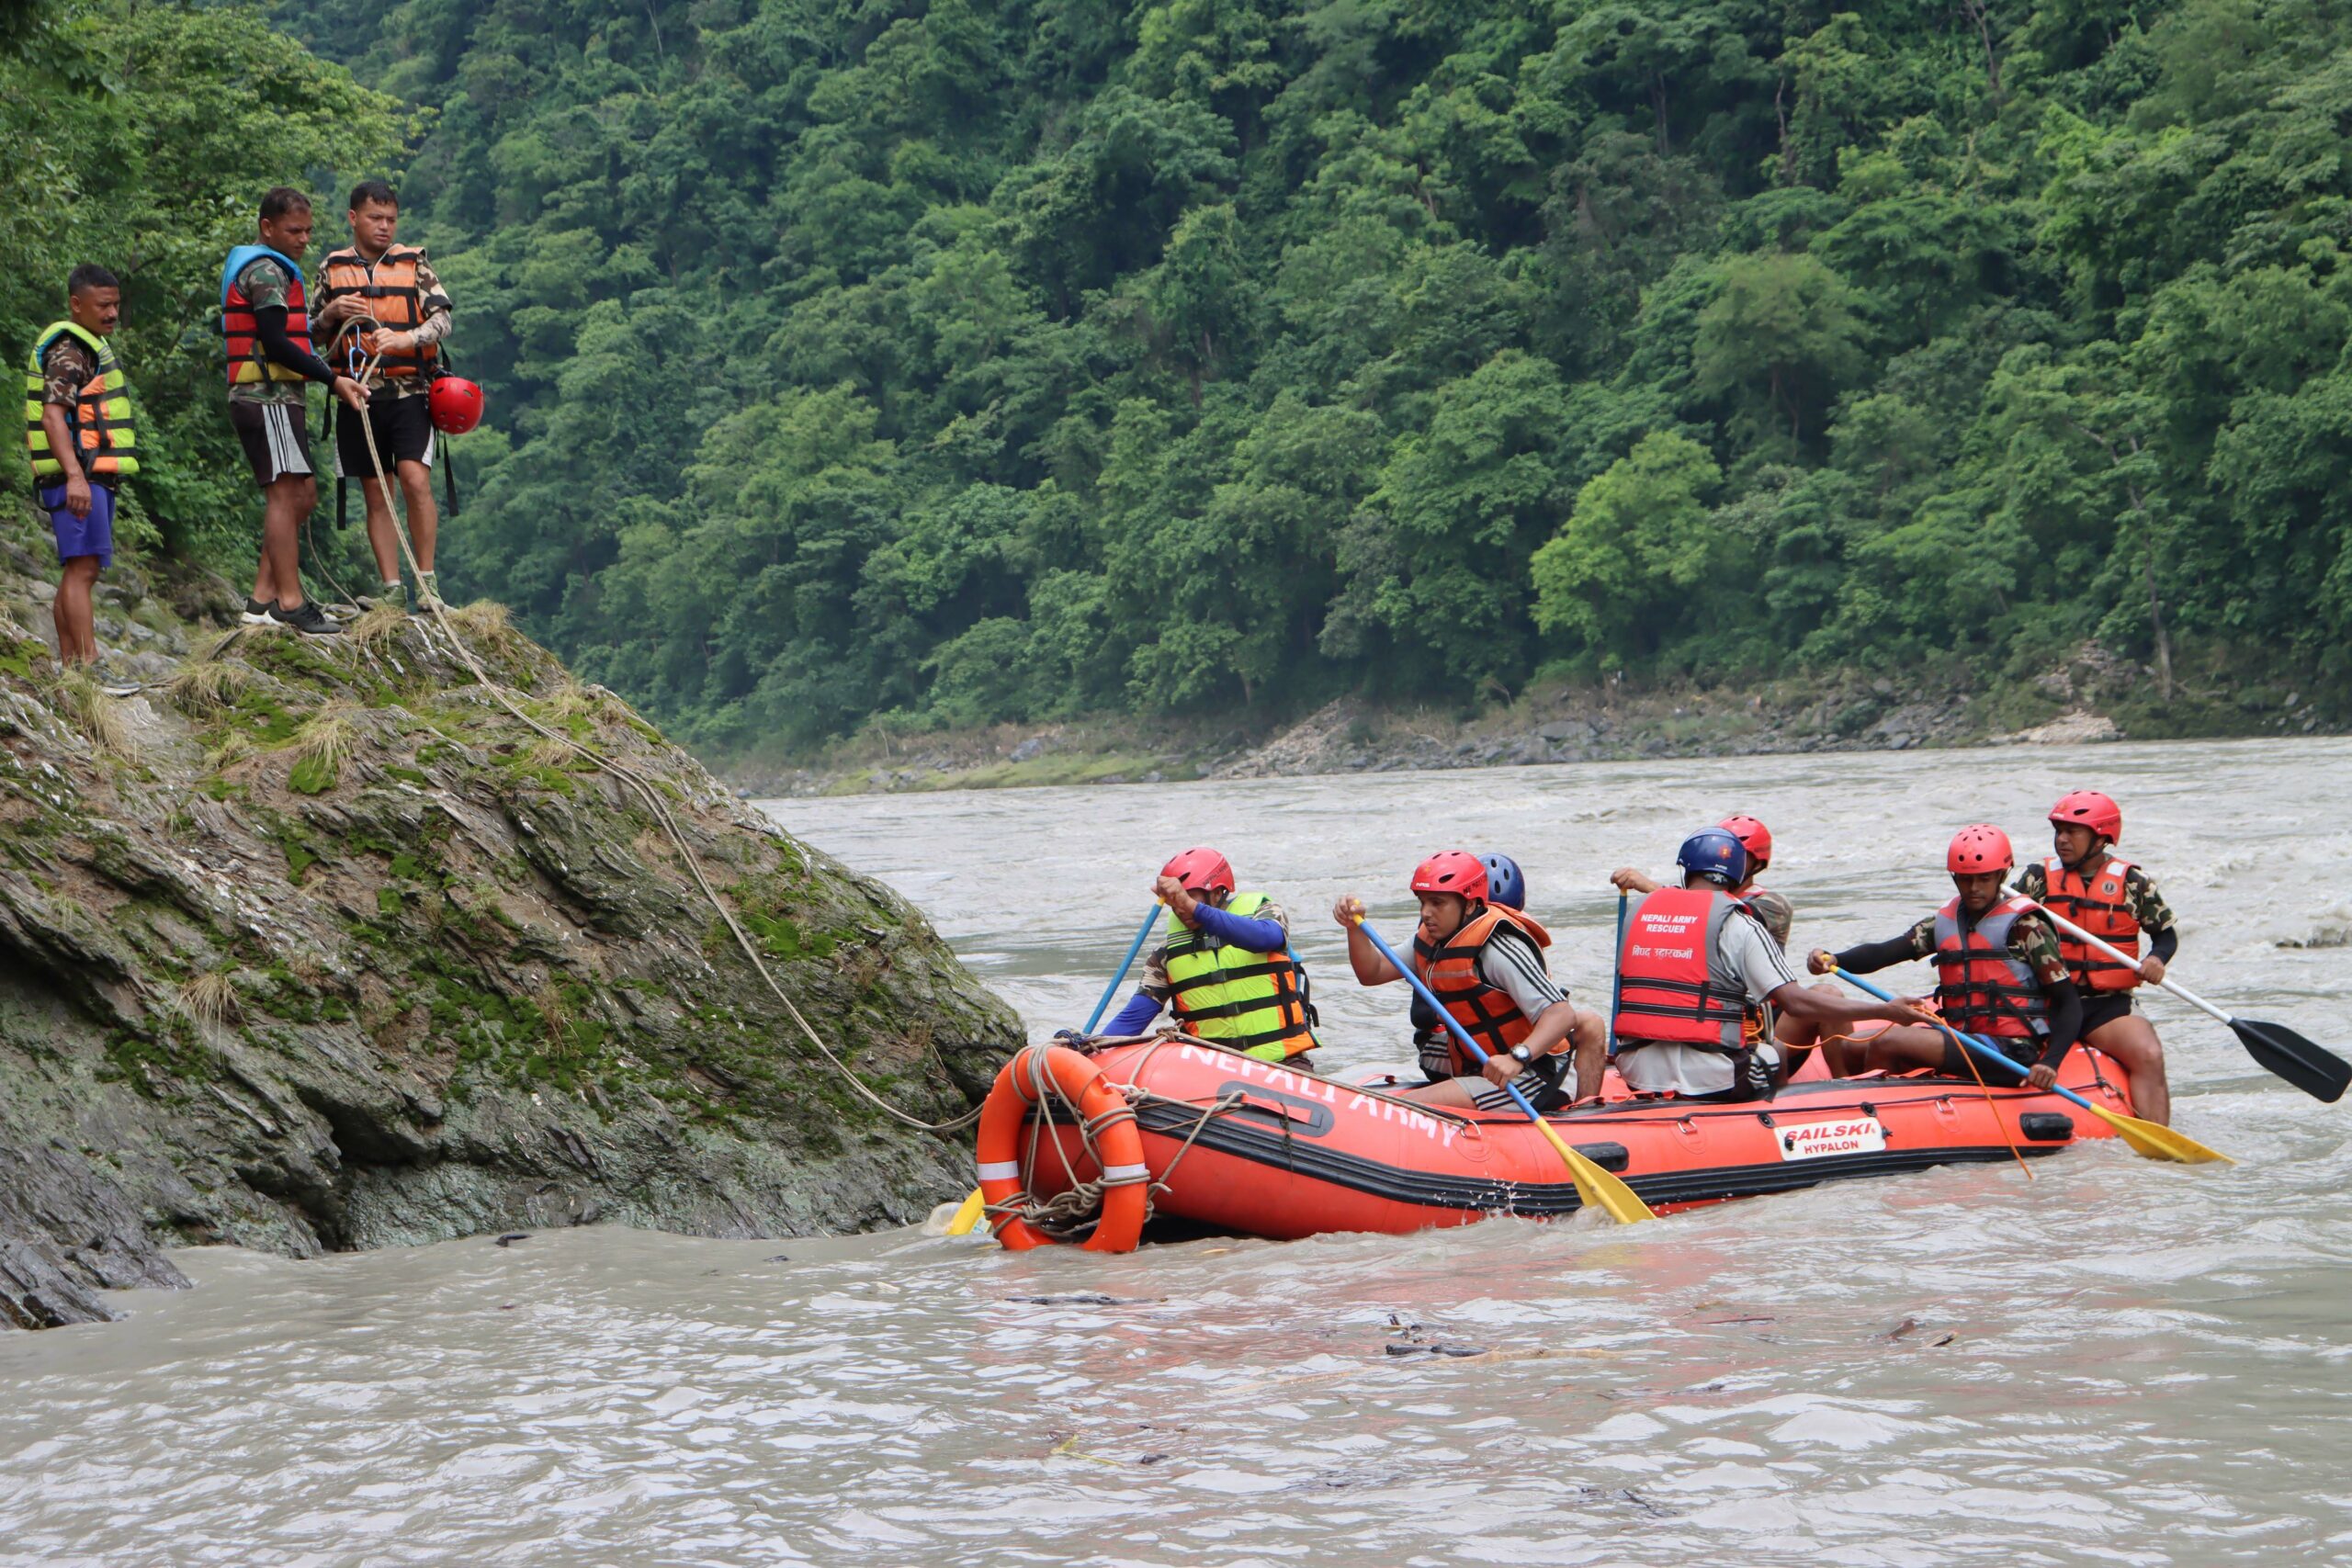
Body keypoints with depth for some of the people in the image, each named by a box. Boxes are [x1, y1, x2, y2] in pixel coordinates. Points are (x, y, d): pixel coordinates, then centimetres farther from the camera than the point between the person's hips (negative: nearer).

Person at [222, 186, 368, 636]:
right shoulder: (266, 271, -10)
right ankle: (290, 602, -16)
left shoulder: (266, 269, 24)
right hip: (267, 397, -11)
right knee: (285, 492, -13)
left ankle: (262, 600, 11)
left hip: (277, 398, 11)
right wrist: (332, 378, -15)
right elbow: (274, 343, -18)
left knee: (303, 495, 12)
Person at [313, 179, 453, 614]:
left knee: (415, 480, -17)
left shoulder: (414, 263, 7)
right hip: (357, 394, 2)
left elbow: (442, 320, -1)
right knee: (376, 494, 3)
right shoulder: (332, 268, 12)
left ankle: (427, 581, -9)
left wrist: (407, 337, -21)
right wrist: (331, 313, -5)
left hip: (408, 393, -2)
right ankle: (392, 587, 6)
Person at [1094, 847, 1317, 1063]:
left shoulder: (1260, 910, 1)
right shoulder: (1169, 949, 9)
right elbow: (1136, 1014, 7)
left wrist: (1193, 907, -34)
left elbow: (1264, 936, -25)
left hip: (1282, 1060, -4)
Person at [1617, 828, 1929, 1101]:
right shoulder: (1738, 924, -6)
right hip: (1708, 1080, -4)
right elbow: (1795, 1002, -13)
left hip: (1637, 1075, 4)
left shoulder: (1637, 911, 7)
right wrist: (1887, 1011, -8)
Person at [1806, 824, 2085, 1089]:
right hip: (1959, 1043, 8)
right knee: (1840, 1048, 4)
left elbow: (2069, 1002, -7)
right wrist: (1833, 960, -22)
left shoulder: (2023, 926, -4)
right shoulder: (1946, 923, 13)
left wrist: (2050, 1062, -24)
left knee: (1887, 1044, -23)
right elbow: (1883, 952, -1)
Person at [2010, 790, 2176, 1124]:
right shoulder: (2038, 879, 8)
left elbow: (2166, 931, 13)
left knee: (2149, 1056, -25)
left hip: (2109, 1003, 0)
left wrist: (2157, 958, -8)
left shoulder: (2131, 883, 6)